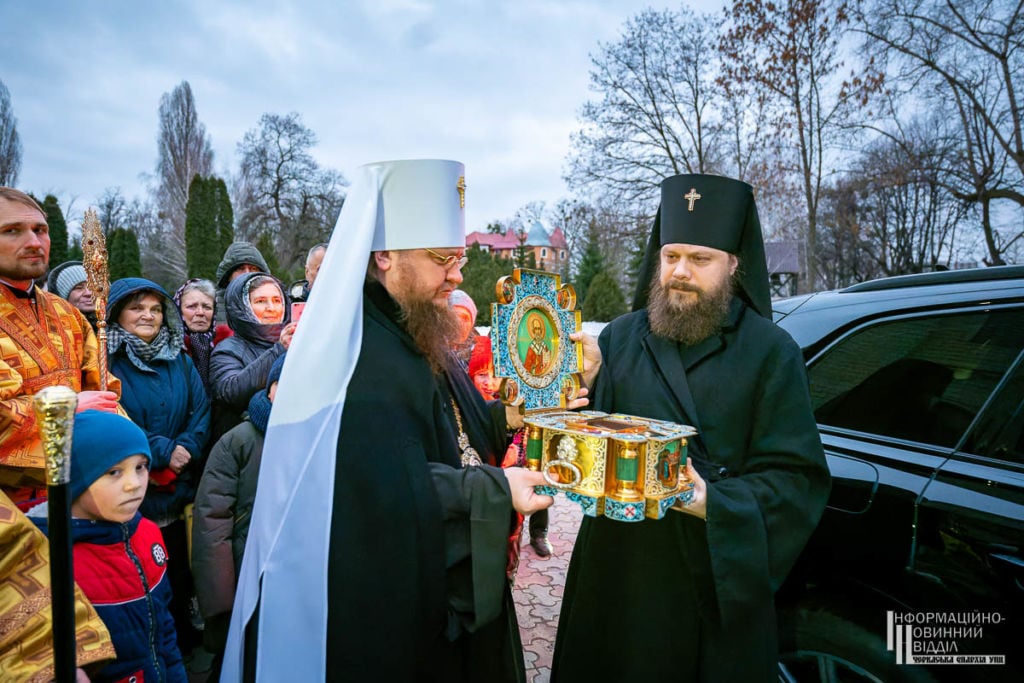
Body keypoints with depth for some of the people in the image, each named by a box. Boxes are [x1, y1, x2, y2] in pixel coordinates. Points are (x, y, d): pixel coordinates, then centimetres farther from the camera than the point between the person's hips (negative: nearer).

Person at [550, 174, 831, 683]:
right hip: (617, 569, 3)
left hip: (719, 579, -2)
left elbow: (795, 479, -9)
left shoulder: (771, 352, -6)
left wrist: (713, 505, -24)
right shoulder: (621, 337, 3)